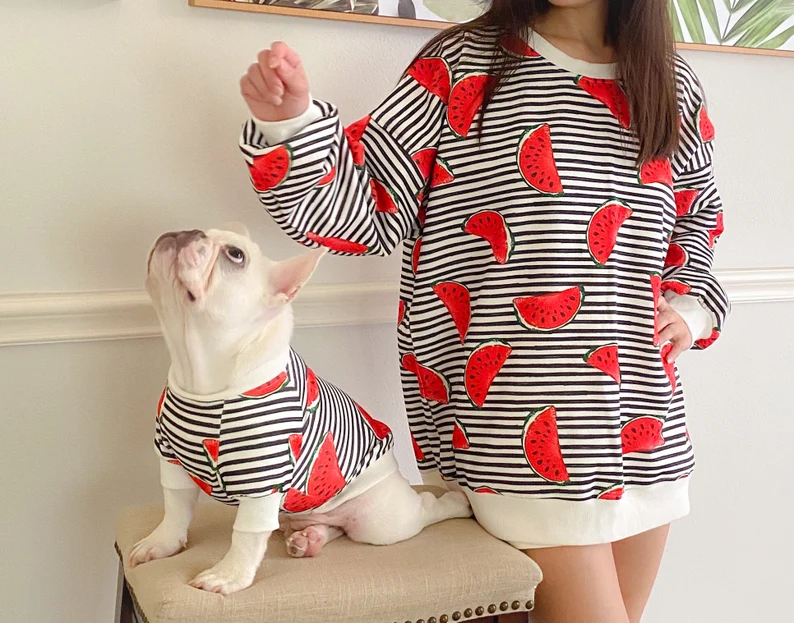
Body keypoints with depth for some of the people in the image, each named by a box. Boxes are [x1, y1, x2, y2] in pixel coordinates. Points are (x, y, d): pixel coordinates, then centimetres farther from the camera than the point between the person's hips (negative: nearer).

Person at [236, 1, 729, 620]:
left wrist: (690, 305, 8)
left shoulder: (674, 85, 10)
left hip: (644, 418, 6)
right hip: (519, 419, -5)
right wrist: (293, 125, -23)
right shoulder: (463, 63, -2)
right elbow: (371, 206, -7)